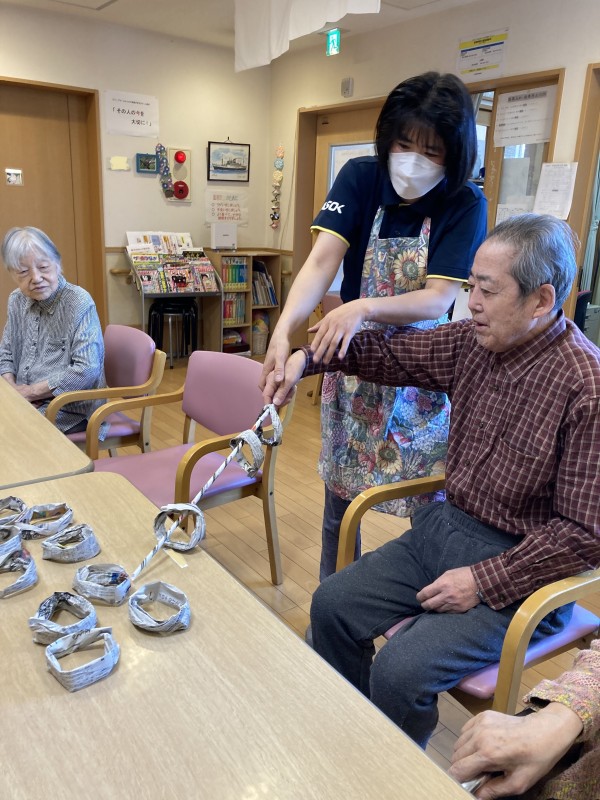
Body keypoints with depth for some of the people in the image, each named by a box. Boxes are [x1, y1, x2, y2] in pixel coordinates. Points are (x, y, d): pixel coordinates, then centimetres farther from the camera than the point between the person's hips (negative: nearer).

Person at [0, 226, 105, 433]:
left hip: (71, 408, -6)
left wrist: (29, 392, -16)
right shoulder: (17, 301, 7)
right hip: (24, 402, 6)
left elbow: (86, 370, -22)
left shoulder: (79, 303, -16)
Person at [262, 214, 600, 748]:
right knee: (332, 605, 4)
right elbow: (390, 353, 10)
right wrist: (306, 357, -2)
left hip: (519, 569, -7)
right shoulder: (474, 342, -2)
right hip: (444, 525, 7)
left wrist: (485, 581, -19)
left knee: (400, 672, -19)